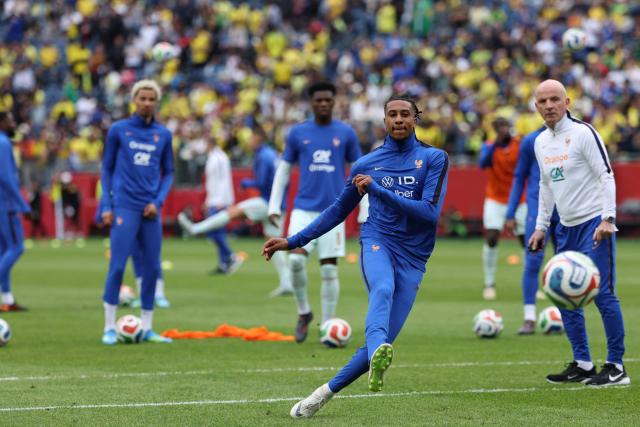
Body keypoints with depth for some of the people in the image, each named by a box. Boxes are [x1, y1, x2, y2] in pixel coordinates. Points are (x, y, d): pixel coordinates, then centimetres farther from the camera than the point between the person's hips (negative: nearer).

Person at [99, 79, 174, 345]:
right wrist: (106, 206, 0)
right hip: (125, 207, -3)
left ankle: (147, 329, 10)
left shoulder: (163, 134, 10)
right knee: (118, 265, -9)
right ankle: (109, 328, -2)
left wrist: (158, 202, -1)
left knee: (152, 267, 2)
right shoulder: (118, 130, 3)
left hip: (150, 210, 3)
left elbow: (168, 173, 14)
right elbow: (107, 169, 8)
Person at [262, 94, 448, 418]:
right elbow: (339, 210, 23)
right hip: (377, 242, 0)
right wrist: (292, 242, 20)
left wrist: (377, 189, -11)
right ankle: (378, 354, -66)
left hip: (412, 260, 0)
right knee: (383, 289, -37)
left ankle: (327, 391, 7)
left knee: (384, 341, -10)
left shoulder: (434, 159, 5)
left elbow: (430, 213, -8)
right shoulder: (366, 164, 12)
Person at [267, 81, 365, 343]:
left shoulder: (346, 133, 4)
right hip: (304, 208, 0)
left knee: (329, 269, -2)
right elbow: (283, 169, 12)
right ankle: (303, 313, 6)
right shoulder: (298, 133, 6)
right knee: (296, 259, -16)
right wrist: (274, 205, 6)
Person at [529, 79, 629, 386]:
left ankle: (616, 367, -5)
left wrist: (607, 219, -20)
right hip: (566, 227, 8)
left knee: (601, 292, -10)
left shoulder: (583, 133, -9)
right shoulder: (541, 142, 12)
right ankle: (582, 364, 15)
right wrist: (540, 227, 19)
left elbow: (606, 176, -12)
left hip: (594, 223, -8)